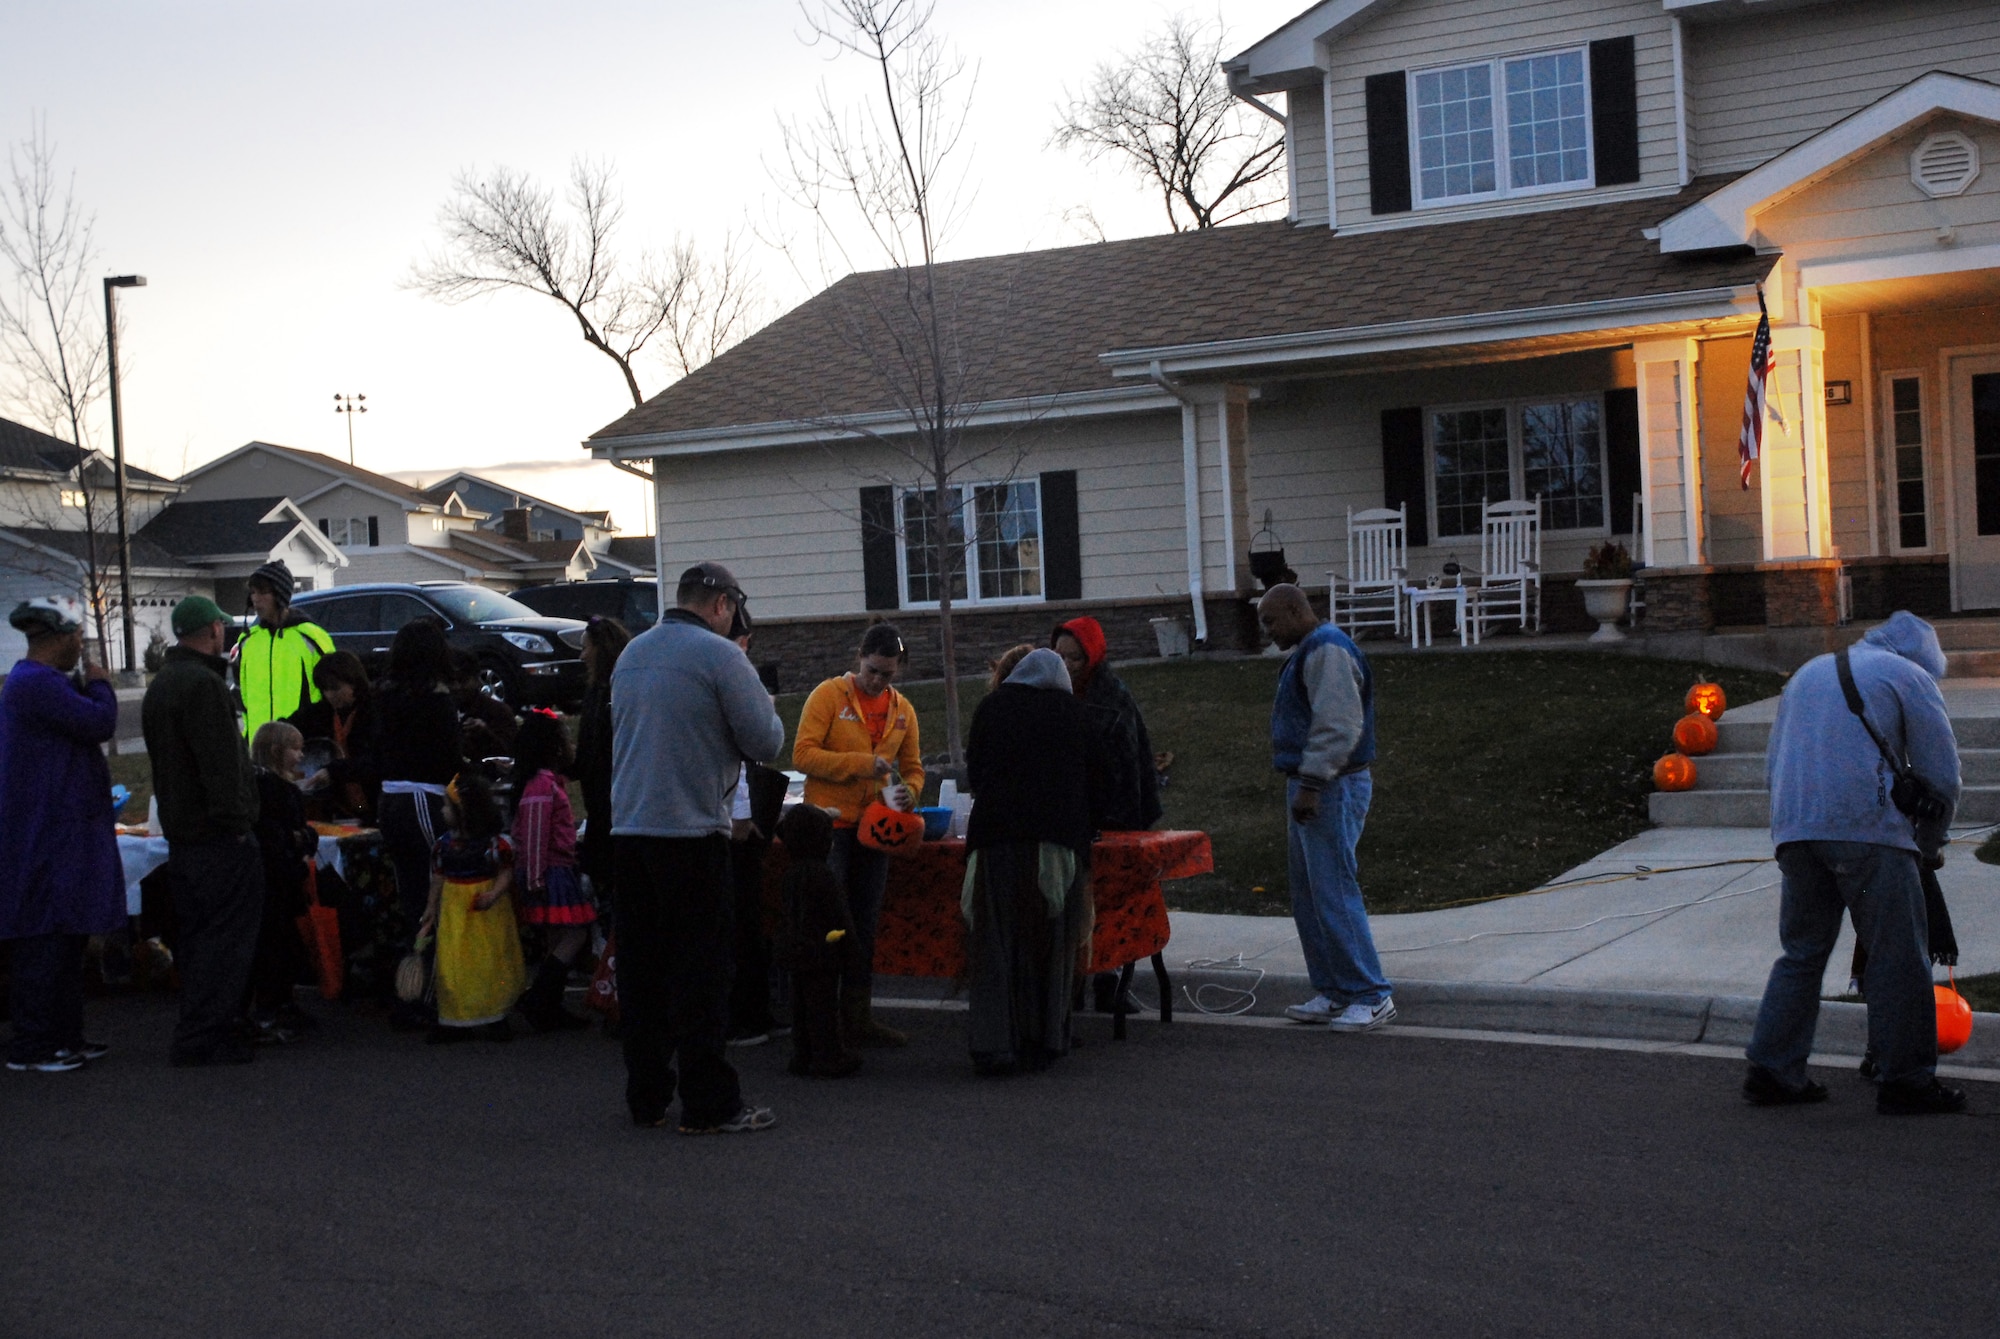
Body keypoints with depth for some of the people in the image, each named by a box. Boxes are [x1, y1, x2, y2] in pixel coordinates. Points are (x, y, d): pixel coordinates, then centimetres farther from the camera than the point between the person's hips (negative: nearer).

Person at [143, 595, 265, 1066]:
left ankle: (198, 1031, 22)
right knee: (224, 937, -7)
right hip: (217, 835, -10)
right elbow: (221, 763, -23)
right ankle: (201, 1037, -8)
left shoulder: (162, 683, 18)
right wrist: (236, 820, -19)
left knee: (196, 935, 16)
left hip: (180, 830, 10)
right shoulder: (203, 684, -16)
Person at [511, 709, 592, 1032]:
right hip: (552, 873, -10)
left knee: (560, 940, 12)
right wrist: (535, 879, -19)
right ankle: (536, 1002, -12)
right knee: (574, 936, -11)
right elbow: (534, 835, -19)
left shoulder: (552, 781, 17)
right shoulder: (543, 784, -15)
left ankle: (551, 1010, 15)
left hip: (559, 871, 10)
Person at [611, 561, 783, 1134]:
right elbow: (765, 742, -9)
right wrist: (766, 712, 11)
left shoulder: (632, 652, 13)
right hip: (690, 829, -7)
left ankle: (646, 1097, 18)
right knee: (700, 972, -2)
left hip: (628, 826, 7)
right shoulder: (720, 656, -9)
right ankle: (709, 1103, 0)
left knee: (641, 964, 12)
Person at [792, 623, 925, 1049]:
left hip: (874, 826, 6)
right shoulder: (829, 695, -6)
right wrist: (859, 764, -22)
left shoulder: (902, 710, 10)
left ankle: (858, 1015, 19)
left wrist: (909, 791, -6)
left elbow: (912, 767, 17)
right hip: (830, 823, -6)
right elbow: (803, 753, -13)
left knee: (864, 927, 11)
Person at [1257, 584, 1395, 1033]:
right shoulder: (1307, 652, 20)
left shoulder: (1327, 650, -14)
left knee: (1334, 893, -11)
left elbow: (1338, 725, -23)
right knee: (1308, 896, 12)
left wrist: (1310, 785, -24)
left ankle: (1371, 996, -7)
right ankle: (1333, 992, 18)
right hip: (1311, 787, 11)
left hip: (1332, 789, -11)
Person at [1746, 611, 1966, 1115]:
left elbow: (1774, 761, 26)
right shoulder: (1909, 676, 7)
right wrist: (1930, 844, 19)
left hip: (1793, 831, 6)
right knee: (1898, 958, 1)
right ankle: (1906, 1081, 4)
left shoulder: (1807, 673, 26)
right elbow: (1941, 775, 5)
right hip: (1868, 829, -6)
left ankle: (1772, 1069, 11)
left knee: (1802, 951, 13)